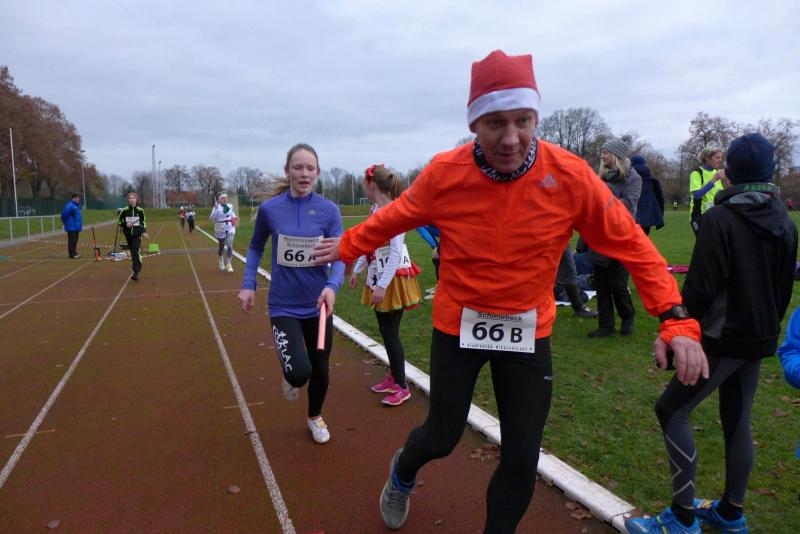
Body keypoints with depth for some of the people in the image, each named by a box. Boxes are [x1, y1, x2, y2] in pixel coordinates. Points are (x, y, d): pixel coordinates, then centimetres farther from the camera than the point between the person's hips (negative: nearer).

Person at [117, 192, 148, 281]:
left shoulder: (140, 210, -1)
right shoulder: (124, 211, -2)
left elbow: (143, 222, 14)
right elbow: (118, 221, 7)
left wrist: (144, 232, 7)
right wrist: (125, 224, -12)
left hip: (137, 234, -2)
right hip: (128, 234, 2)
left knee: (135, 252, -17)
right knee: (132, 253, 12)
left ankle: (136, 272, -19)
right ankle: (138, 268, 34)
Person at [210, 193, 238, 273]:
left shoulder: (230, 206, 4)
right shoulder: (217, 207, -8)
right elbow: (211, 218, -17)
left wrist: (234, 217, 7)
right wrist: (216, 209, -26)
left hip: (230, 228, 2)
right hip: (220, 229, -2)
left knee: (229, 245, -14)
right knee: (221, 246, 13)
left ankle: (229, 264, -13)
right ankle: (221, 260, 41)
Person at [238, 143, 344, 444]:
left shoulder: (329, 210, -8)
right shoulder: (269, 209, -7)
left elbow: (340, 254, -10)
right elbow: (255, 247, 9)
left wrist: (332, 286, -29)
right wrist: (248, 285, 1)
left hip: (318, 305, 2)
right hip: (284, 306, -1)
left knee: (320, 370, 14)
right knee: (300, 372, -17)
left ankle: (315, 417, 45)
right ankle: (291, 378, 23)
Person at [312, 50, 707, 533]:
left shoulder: (571, 176, -17)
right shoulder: (444, 173, -16)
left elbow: (630, 244, -9)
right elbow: (396, 218, 3)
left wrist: (674, 317, -17)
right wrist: (348, 246, 15)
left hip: (529, 331, 1)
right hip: (458, 325, 0)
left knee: (523, 460, 8)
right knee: (441, 438, 13)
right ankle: (402, 474, 50)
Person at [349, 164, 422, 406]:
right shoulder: (375, 210, 8)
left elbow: (396, 252, -24)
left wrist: (382, 285, -26)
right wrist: (357, 270, 23)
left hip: (394, 278, -9)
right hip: (378, 276, 9)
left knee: (390, 332, -2)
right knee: (385, 330, 16)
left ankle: (401, 386, 11)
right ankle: (393, 376, 31)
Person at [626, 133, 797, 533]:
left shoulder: (720, 219, -16)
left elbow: (700, 289, -19)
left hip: (723, 338, -8)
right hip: (759, 341, 8)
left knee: (672, 409, -1)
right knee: (737, 419, 16)